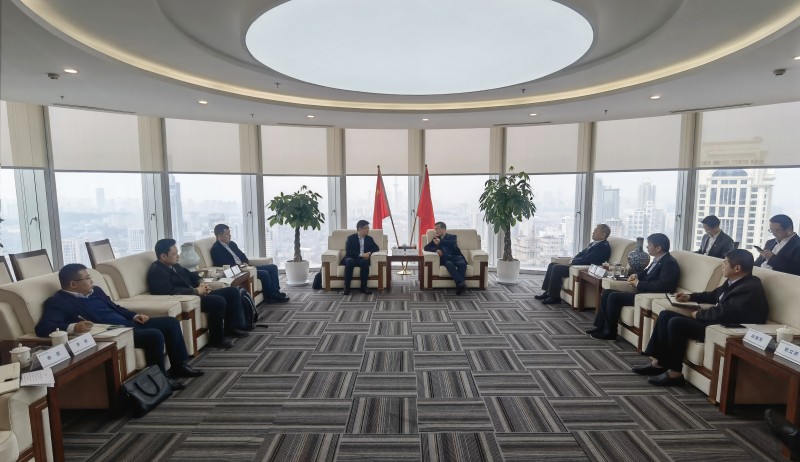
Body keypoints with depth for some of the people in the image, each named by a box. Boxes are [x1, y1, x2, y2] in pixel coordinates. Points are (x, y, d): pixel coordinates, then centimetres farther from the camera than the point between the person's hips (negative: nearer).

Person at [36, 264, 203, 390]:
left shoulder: (95, 291, 18)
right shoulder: (58, 302, -8)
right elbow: (42, 328, -21)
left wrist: (134, 316, 10)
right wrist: (72, 327, -40)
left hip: (129, 324, 10)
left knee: (170, 322, 5)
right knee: (155, 335, -29)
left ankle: (179, 365, 13)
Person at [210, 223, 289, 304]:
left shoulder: (231, 244, 16)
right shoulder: (216, 249, -9)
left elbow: (243, 256, 18)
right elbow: (225, 266, -19)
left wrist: (245, 263, -3)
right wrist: (240, 266, -17)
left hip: (243, 267, 9)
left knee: (273, 267, 1)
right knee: (264, 273, -26)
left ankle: (275, 292, -3)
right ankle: (270, 297, -9)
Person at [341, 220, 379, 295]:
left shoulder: (369, 239, 17)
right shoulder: (351, 238, 6)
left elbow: (376, 248, 10)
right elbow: (348, 251, -7)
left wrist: (369, 253, -11)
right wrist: (361, 254, -19)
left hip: (363, 259, 2)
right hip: (351, 258, -2)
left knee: (364, 262, -35)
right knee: (350, 261, -38)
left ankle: (363, 287, -30)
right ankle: (346, 287, -33)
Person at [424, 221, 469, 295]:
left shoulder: (452, 237, 23)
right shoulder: (436, 239, 29)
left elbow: (453, 243, -1)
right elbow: (426, 247, 15)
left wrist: (441, 242, -8)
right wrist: (436, 250, -4)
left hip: (455, 256, 0)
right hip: (444, 258, 0)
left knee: (462, 263, -35)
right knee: (449, 264, -37)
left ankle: (459, 284, -44)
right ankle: (461, 283, -50)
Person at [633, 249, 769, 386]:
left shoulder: (749, 288, -22)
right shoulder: (734, 282, 9)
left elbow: (722, 312, -26)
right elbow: (713, 295, 28)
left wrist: (698, 314, -10)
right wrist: (690, 297, 19)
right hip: (717, 320, 10)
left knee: (676, 323, -24)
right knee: (665, 315, 1)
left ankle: (674, 372, -11)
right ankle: (658, 362, 0)